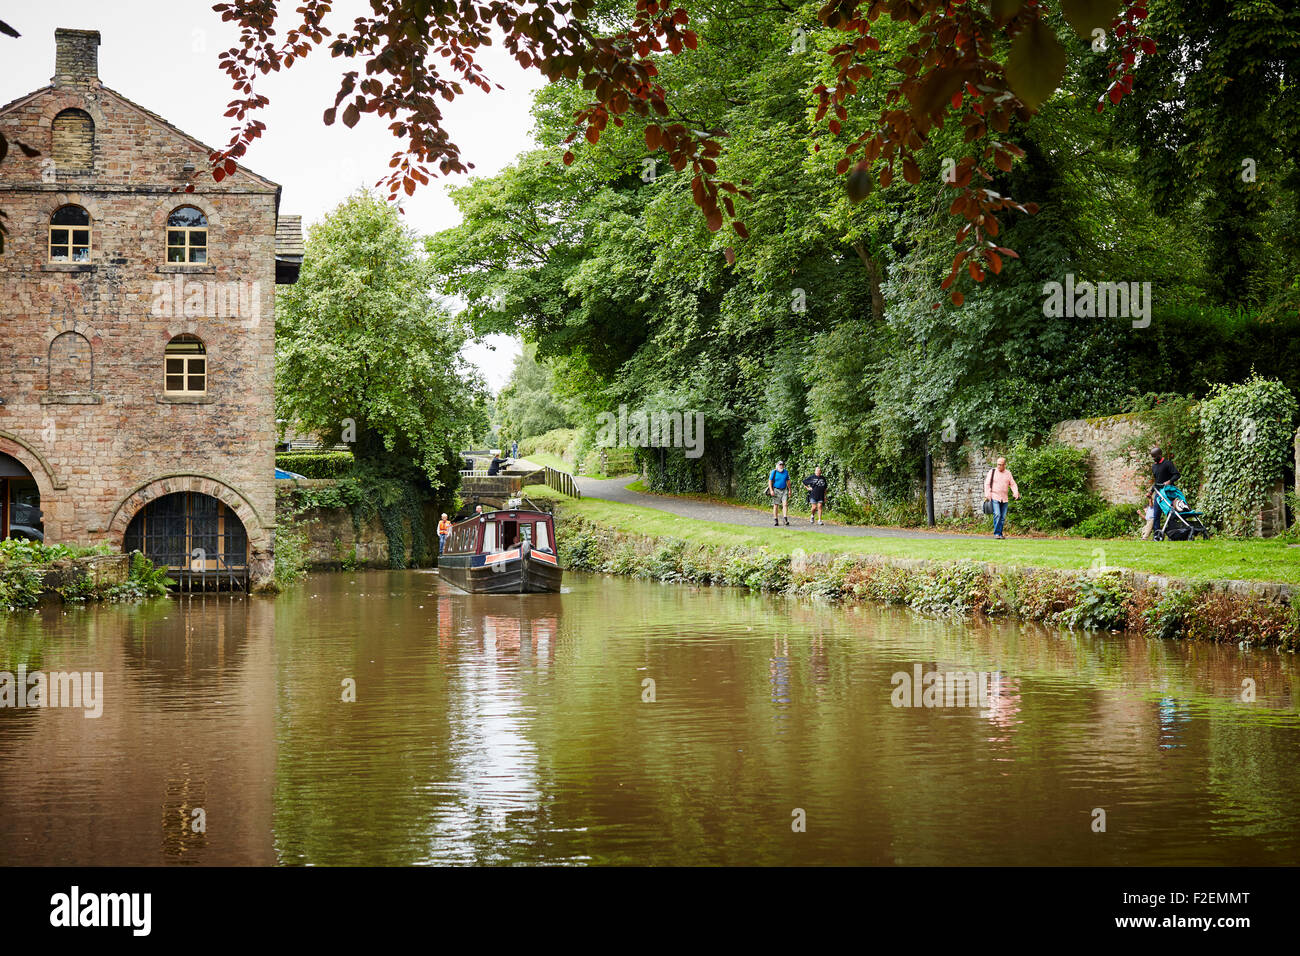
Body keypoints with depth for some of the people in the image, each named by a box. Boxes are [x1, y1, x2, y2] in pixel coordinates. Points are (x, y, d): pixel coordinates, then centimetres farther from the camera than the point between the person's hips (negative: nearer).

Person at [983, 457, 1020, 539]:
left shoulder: (1008, 473, 11)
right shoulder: (992, 471, 2)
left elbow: (1012, 484, 12)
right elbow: (987, 484, 0)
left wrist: (1016, 493, -4)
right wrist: (987, 495, -9)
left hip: (1004, 499, 4)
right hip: (994, 497, -4)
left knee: (1003, 517, 1)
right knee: (997, 515, -18)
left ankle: (1000, 534, 8)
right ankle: (996, 533, -14)